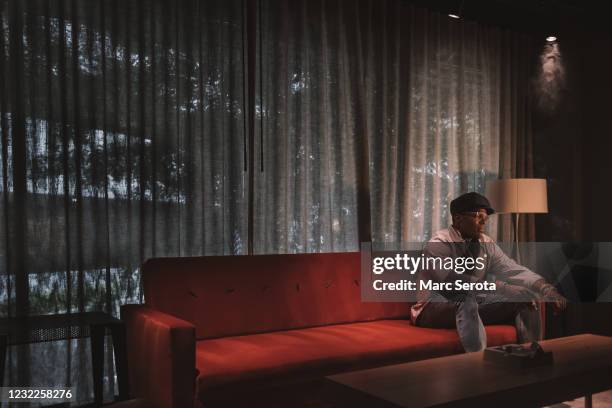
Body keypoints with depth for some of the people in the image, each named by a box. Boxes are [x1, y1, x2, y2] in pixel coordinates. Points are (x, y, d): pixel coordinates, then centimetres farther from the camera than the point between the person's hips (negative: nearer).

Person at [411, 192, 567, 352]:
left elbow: (513, 270, -6)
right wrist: (503, 288, -37)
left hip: (473, 306, 7)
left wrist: (545, 288, -25)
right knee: (466, 300, -38)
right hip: (435, 308, -7)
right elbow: (454, 280, -33)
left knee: (526, 298, -6)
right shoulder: (439, 243, -18)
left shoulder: (487, 244, 3)